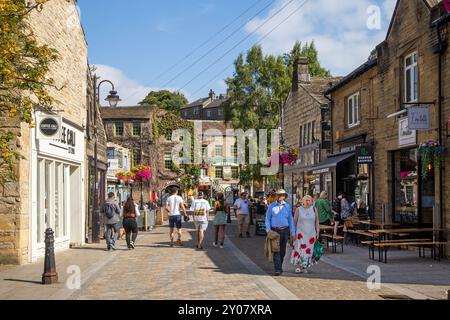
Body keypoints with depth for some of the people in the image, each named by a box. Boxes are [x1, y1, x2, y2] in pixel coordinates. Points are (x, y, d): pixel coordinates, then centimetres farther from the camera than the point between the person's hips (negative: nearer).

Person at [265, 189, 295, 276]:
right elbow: (267, 219, 4)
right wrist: (268, 230, -9)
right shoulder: (271, 206, 3)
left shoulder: (287, 206, 8)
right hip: (275, 231, -2)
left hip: (285, 231, 2)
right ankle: (278, 270, -12)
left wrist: (292, 233, 6)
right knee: (276, 251, -9)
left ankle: (279, 266, 27)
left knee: (282, 251, 10)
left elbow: (291, 220, 10)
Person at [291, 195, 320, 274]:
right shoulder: (299, 209, 2)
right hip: (300, 233, -2)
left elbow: (317, 221, 10)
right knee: (299, 248, -13)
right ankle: (298, 266, -7)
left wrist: (318, 232, 5)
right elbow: (295, 221, 4)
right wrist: (294, 232, 1)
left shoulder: (314, 209, 7)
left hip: (311, 234, 2)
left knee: (308, 250, 3)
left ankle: (305, 267, 13)